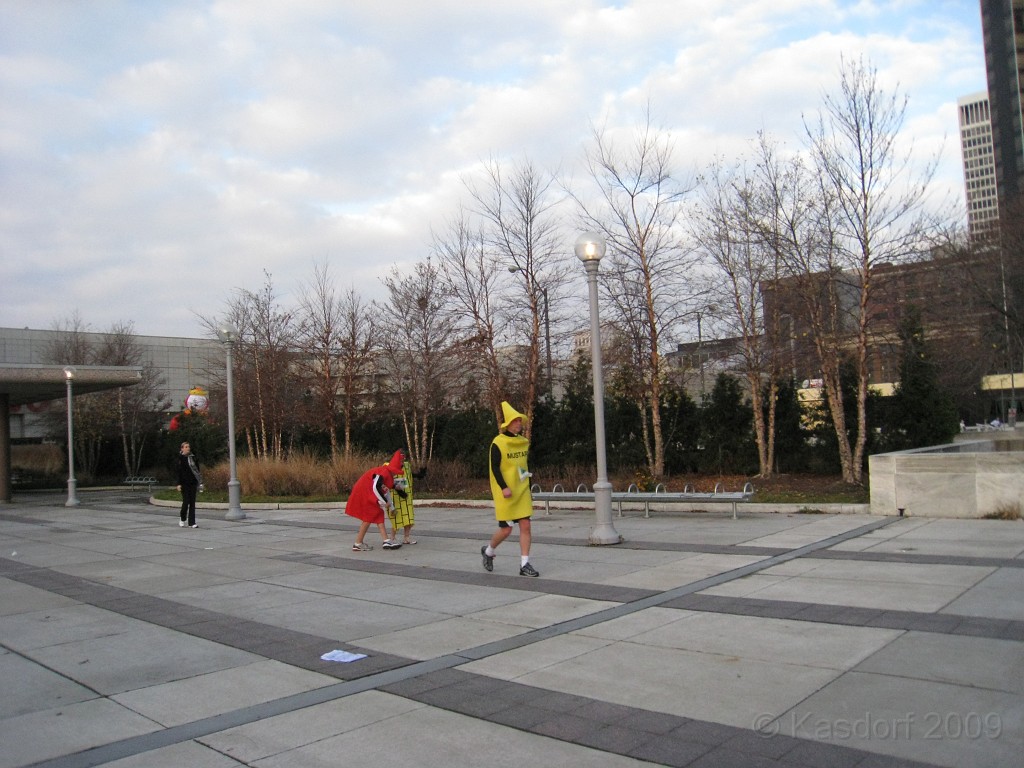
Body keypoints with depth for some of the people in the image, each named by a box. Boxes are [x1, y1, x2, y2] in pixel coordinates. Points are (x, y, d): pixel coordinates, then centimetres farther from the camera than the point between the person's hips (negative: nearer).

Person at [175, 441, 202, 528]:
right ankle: (183, 519, 18)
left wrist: (199, 482, 11)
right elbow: (179, 471, -7)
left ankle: (191, 522, 5)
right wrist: (179, 484, -13)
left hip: (193, 482, 4)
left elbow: (197, 469, 14)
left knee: (192, 503, 2)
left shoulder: (193, 457, 10)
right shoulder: (180, 458, -3)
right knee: (186, 501, -5)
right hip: (184, 483, -4)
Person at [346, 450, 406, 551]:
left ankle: (386, 541, 5)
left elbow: (386, 491, 20)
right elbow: (376, 488, -29)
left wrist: (391, 507, 23)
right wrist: (385, 502, -18)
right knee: (369, 517, -4)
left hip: (370, 496, 10)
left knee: (379, 516, 7)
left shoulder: (389, 475, 11)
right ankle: (358, 544, 5)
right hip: (363, 494, -10)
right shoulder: (383, 472, -21)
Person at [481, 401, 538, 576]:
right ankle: (488, 551, 27)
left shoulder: (524, 442, 10)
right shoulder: (498, 443, -10)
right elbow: (495, 468, -13)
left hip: (522, 491, 6)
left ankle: (524, 565, 2)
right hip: (506, 493, -6)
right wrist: (504, 488, -22)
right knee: (506, 529, -1)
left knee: (525, 526, -3)